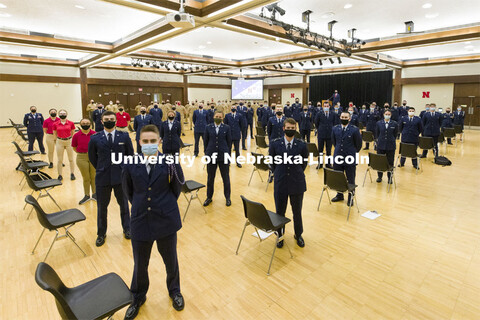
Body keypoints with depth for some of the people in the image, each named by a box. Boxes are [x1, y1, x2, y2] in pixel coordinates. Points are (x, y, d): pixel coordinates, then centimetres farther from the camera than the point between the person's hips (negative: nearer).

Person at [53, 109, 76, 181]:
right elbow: (55, 134, 9)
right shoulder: (55, 124, -1)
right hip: (59, 142, 1)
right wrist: (56, 142, 5)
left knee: (71, 159, 7)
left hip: (69, 141, -1)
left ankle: (72, 174, 18)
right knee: (59, 160, 7)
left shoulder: (71, 123, -2)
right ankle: (60, 175, 17)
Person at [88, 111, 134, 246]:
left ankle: (127, 229, 34)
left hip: (121, 177, 0)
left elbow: (130, 154, 7)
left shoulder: (124, 136, -2)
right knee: (101, 207, 12)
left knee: (124, 204, 14)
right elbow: (92, 157, 10)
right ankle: (101, 234, 32)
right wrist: (101, 169, 8)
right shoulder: (95, 138, -2)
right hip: (102, 178, 0)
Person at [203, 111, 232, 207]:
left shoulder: (227, 128, 0)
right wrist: (206, 154, 5)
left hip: (223, 156, -1)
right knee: (210, 178, 11)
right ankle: (209, 197, 27)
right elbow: (205, 141, 8)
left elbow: (229, 142, 3)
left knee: (226, 177, 8)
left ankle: (227, 197, 24)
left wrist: (228, 155, 2)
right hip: (211, 156, 1)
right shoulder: (208, 127, 3)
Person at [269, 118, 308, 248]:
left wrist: (297, 173, 10)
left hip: (297, 183, 0)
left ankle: (298, 235, 37)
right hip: (280, 183, 0)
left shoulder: (302, 145, -6)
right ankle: (280, 235, 34)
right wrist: (279, 174, 9)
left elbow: (304, 163, 8)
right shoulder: (275, 144, -5)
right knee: (279, 212, 12)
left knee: (297, 211, 14)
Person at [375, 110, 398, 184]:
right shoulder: (379, 123, 3)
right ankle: (379, 176, 23)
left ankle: (390, 178, 19)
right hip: (380, 145, 1)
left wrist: (391, 141, 7)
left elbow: (395, 135, 7)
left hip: (391, 146, -1)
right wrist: (379, 141, 7)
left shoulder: (395, 124, -1)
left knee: (390, 162, 5)